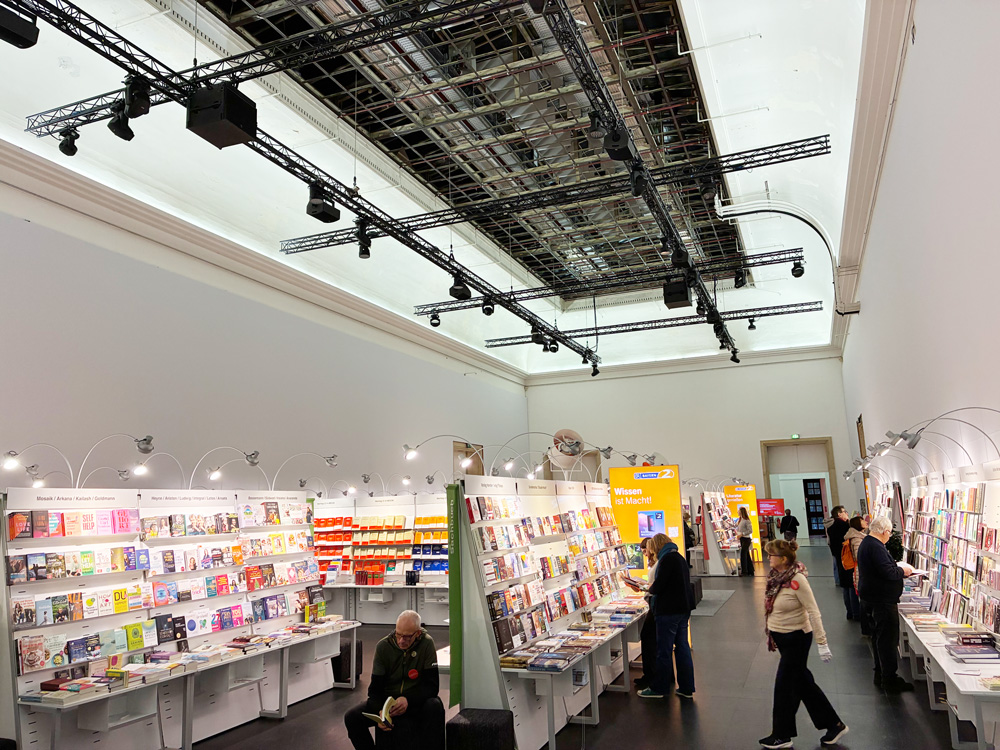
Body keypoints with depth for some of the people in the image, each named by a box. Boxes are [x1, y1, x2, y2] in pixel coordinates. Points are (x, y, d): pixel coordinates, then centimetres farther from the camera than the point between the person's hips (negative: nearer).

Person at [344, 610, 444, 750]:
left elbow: (432, 685, -14)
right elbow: (375, 688, -6)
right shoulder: (383, 646, -6)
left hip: (417, 701, -2)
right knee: (351, 717, -19)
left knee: (435, 706, -35)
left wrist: (408, 699, -31)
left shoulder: (426, 643, -12)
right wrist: (381, 712, -27)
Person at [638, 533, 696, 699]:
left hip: (668, 611, -9)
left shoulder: (667, 559, -16)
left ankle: (659, 688, 11)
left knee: (664, 650, 1)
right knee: (682, 647, 13)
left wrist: (650, 588, 1)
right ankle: (686, 688, 18)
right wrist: (654, 588, 15)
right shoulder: (680, 558, 13)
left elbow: (658, 586, -20)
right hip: (683, 609, 9)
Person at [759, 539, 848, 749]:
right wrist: (772, 634, 17)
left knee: (785, 685, 3)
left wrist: (822, 643, -22)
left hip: (796, 639, -8)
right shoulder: (777, 576, 0)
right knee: (802, 682, 18)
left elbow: (813, 612, -22)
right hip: (783, 638, 8)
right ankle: (834, 725, 33)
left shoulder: (797, 580, -24)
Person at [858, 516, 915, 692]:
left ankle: (880, 676, 27)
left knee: (878, 638, 18)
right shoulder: (876, 547, -21)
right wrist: (902, 570, -8)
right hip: (882, 601, -11)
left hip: (870, 598, 11)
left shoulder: (865, 543, 12)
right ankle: (889, 681, 4)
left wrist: (897, 568, 11)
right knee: (887, 640, -3)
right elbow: (888, 573, -26)